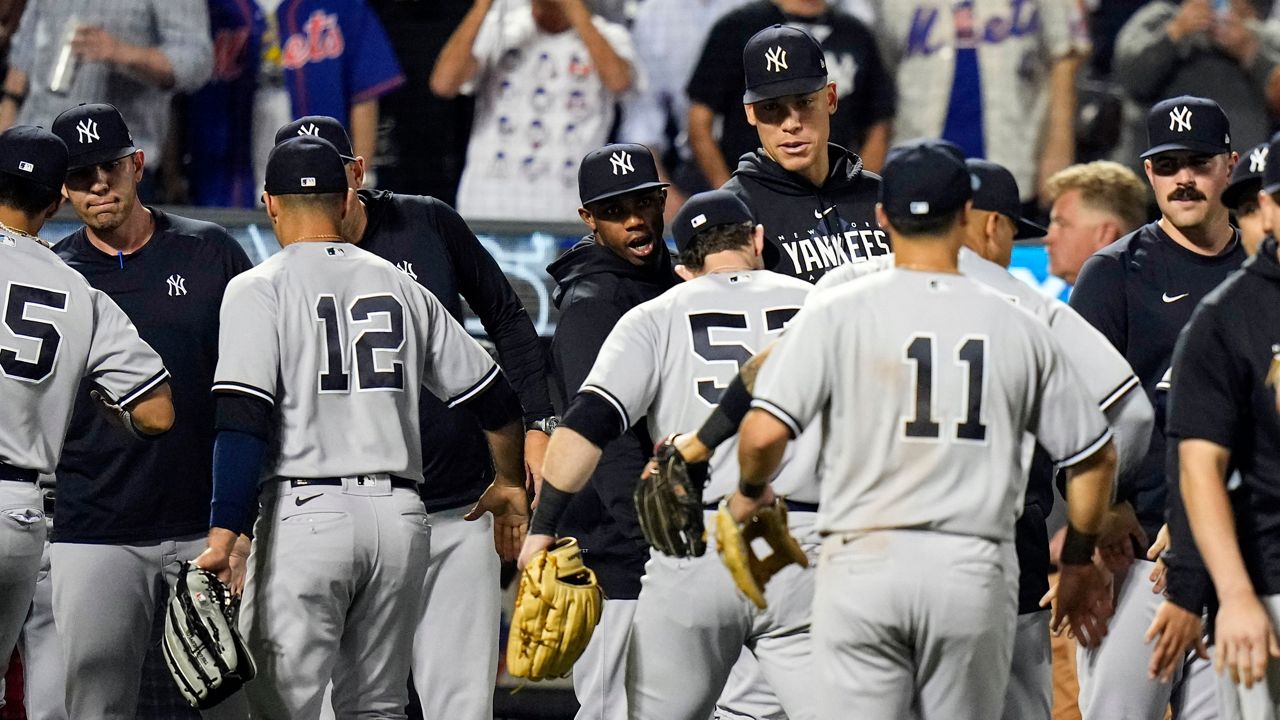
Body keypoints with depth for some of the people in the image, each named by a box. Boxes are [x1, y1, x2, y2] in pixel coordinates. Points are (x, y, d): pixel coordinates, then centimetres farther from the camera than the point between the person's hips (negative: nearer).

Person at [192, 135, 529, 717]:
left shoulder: (259, 289, 0)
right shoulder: (401, 287, 14)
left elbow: (243, 422, -13)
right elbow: (495, 398, 21)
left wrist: (225, 533, -17)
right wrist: (510, 484, 38)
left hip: (304, 514, -5)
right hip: (400, 516, 5)